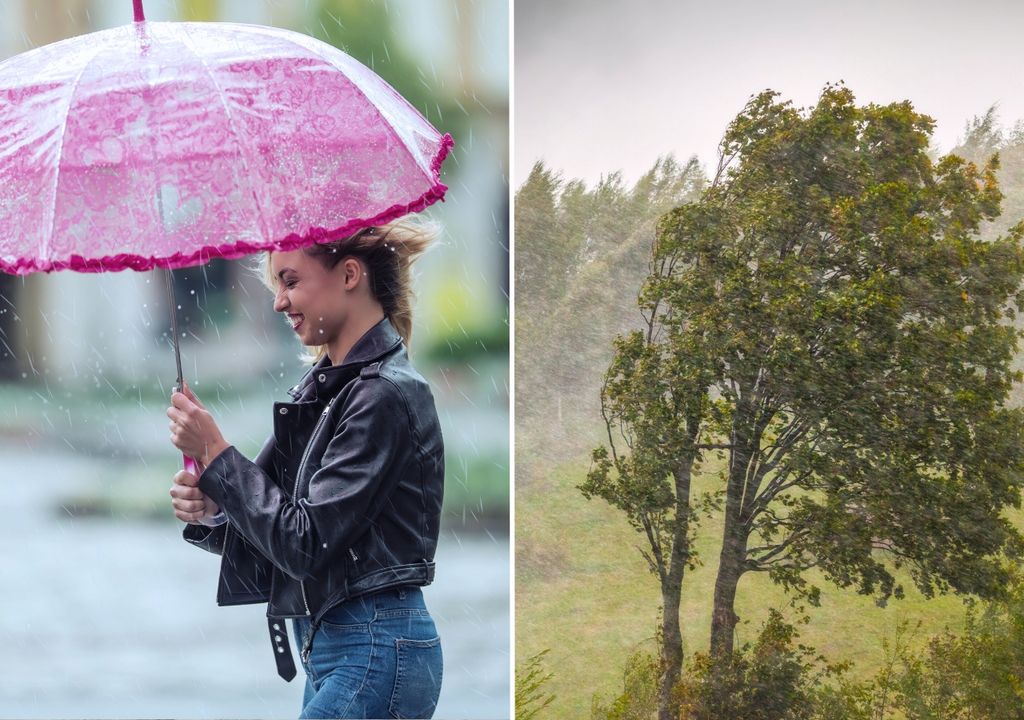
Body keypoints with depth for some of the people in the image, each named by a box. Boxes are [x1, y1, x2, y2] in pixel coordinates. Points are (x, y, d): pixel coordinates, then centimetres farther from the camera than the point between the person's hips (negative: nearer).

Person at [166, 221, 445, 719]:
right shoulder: (318, 388, 12)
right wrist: (209, 513, -8)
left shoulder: (386, 395, -14)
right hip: (327, 649, 9)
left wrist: (214, 451, -12)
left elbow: (307, 543, -18)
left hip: (373, 655, -9)